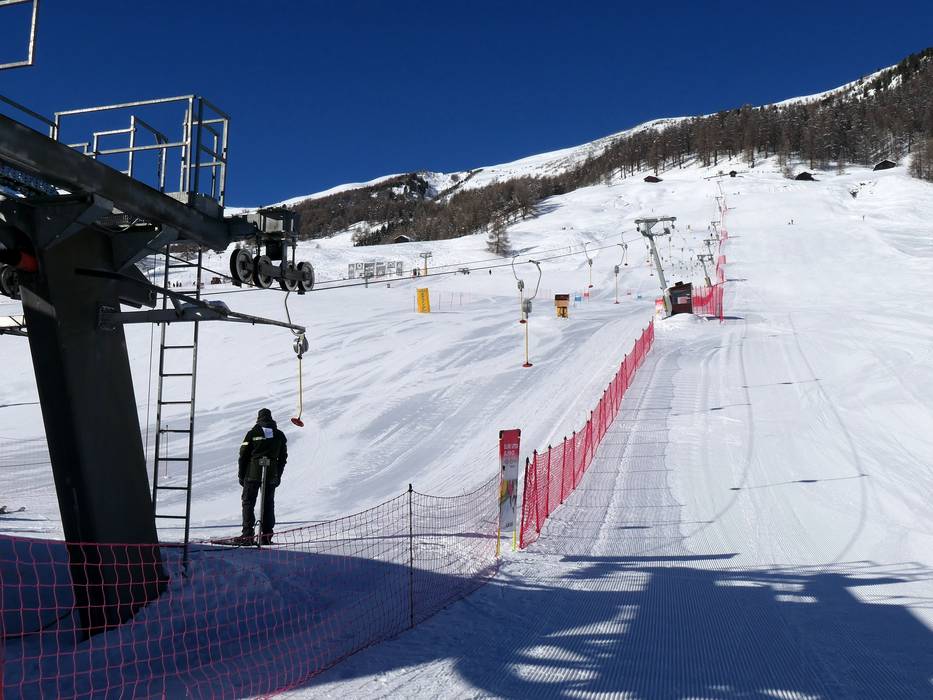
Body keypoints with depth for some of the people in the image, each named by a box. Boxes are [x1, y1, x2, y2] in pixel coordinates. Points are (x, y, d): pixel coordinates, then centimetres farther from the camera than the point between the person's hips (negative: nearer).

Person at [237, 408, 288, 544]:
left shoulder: (253, 433, -2)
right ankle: (267, 536, 7)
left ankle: (248, 534, -6)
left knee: (248, 502, 3)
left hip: (253, 473, -3)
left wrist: (241, 475, 6)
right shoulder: (279, 435, 8)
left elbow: (243, 455, -2)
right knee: (268, 503, 9)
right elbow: (283, 457, 11)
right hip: (271, 475, 3)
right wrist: (278, 476, 18)